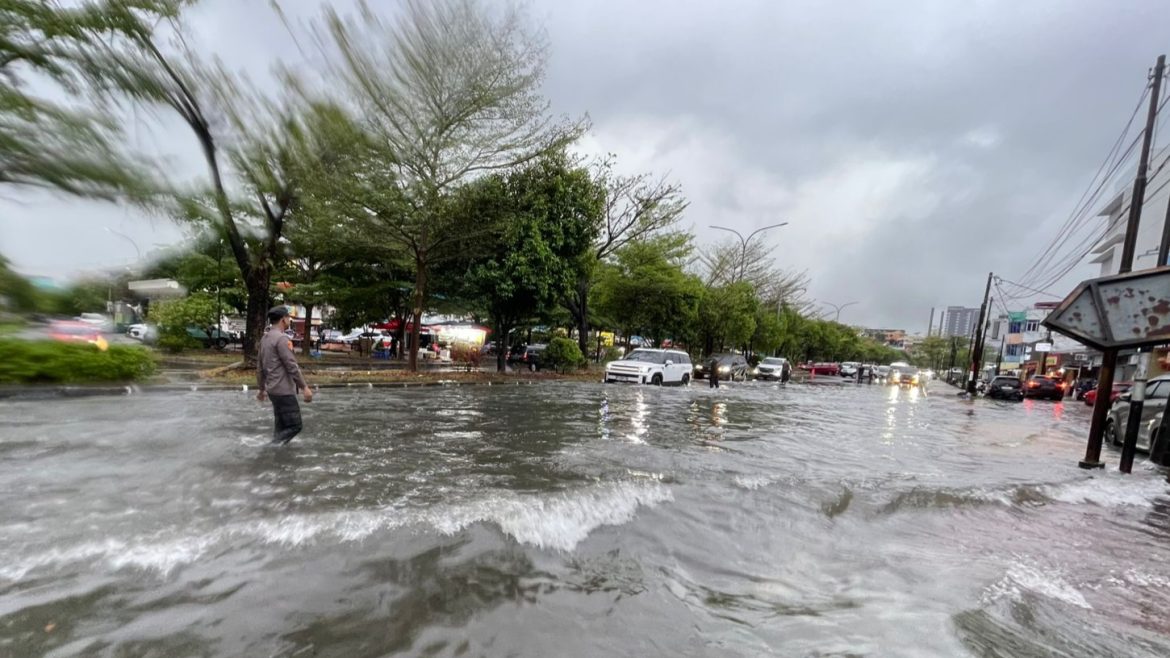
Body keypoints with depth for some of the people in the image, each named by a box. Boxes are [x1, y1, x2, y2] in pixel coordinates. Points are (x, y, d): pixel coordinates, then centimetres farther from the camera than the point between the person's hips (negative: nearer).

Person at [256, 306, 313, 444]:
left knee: (282, 426, 16)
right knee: (294, 426, -6)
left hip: (273, 389, 10)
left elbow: (260, 367, 19)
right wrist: (305, 387, -16)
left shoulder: (264, 338, 13)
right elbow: (292, 367, -19)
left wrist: (262, 389, 26)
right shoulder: (281, 338, -15)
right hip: (284, 390, -10)